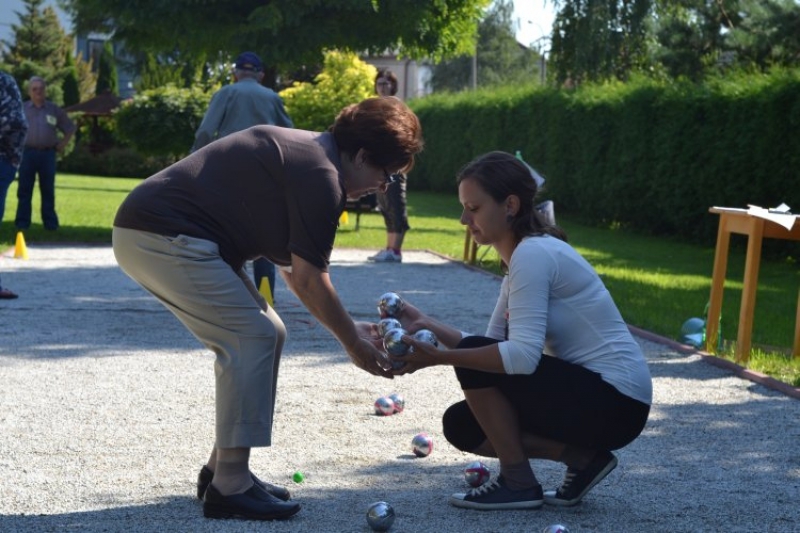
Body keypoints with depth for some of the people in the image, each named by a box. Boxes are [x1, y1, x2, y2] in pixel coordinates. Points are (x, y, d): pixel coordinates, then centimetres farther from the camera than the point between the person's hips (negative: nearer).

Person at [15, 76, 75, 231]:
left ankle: (50, 223, 8)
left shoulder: (54, 110, 9)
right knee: (24, 189, 0)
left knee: (48, 190, 4)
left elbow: (70, 128, 18)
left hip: (47, 153, 1)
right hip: (28, 153, -1)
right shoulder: (22, 109, 6)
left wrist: (63, 144, 7)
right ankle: (22, 223, 4)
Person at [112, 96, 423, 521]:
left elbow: (293, 269, 22)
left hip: (147, 232, 11)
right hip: (164, 236, -11)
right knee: (254, 337, -12)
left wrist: (349, 328, 21)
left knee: (264, 335, 12)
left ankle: (223, 468, 16)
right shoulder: (321, 175, -14)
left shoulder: (304, 153, 18)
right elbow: (309, 280, -12)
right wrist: (353, 343, -1)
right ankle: (229, 488, -10)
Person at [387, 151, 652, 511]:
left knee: (476, 365, -16)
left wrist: (439, 357, -29)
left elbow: (522, 356, -29)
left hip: (615, 401, -10)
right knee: (462, 425, 8)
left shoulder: (533, 253, -18)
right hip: (585, 391, 10)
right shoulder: (523, 257, 11)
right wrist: (427, 326, -5)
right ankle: (582, 458, 6)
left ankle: (518, 483, -6)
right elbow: (493, 348, 6)